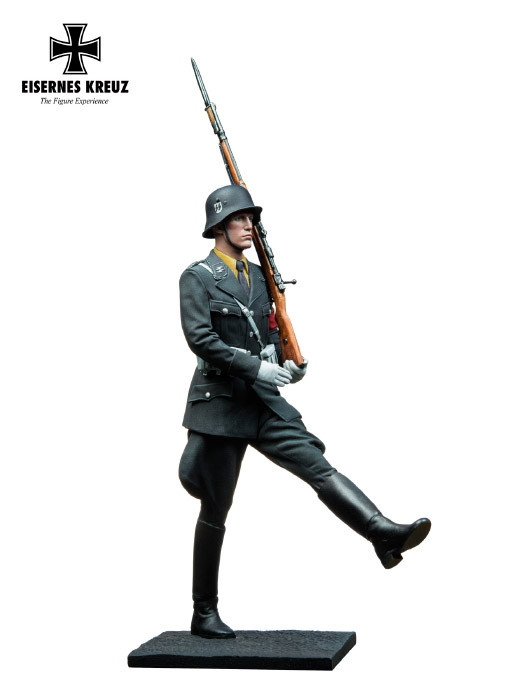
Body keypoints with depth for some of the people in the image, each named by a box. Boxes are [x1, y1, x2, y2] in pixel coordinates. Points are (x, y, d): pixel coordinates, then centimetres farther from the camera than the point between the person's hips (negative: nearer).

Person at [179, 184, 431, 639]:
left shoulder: (258, 276, 14)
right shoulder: (197, 277, -5)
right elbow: (200, 339, -17)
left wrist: (288, 364, 1)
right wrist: (257, 368, -23)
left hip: (264, 403, 5)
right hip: (220, 403, -5)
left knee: (318, 465, -15)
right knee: (215, 510, 3)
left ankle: (384, 534, -30)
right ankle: (204, 615, 14)